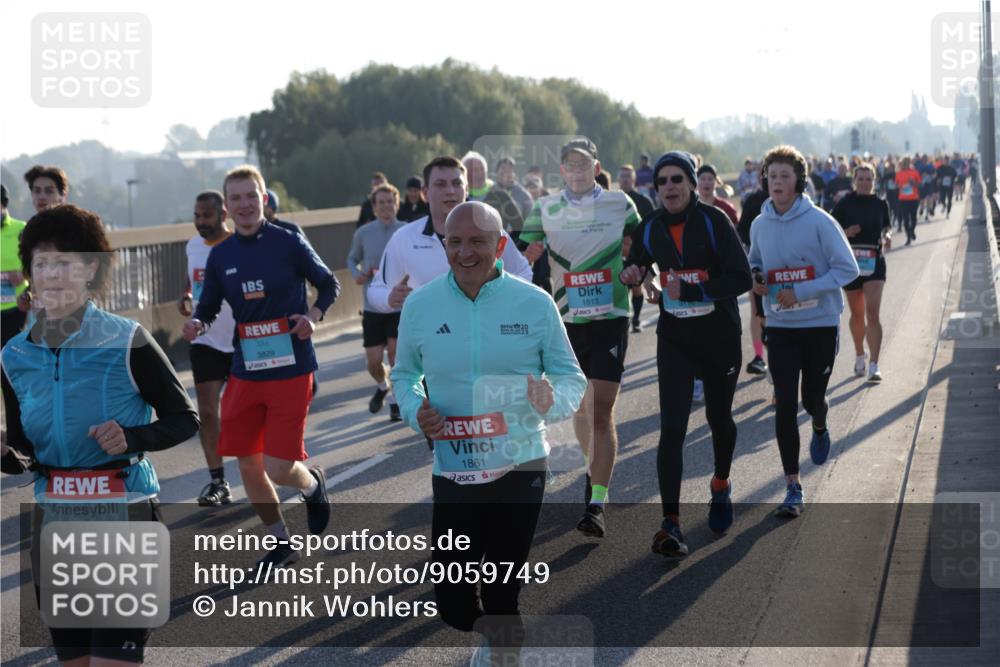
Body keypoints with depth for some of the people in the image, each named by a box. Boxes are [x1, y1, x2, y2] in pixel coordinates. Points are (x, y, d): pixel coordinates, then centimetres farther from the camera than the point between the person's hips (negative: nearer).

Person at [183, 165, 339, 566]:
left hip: (290, 371, -4)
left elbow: (329, 285, 5)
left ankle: (312, 484, 28)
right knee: (248, 465, 6)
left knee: (278, 468, -8)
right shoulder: (220, 255, 4)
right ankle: (282, 544, 25)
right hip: (245, 374, 4)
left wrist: (313, 317, -12)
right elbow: (208, 308, 11)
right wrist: (197, 325, -11)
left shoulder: (289, 243, -6)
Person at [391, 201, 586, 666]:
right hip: (452, 470, 2)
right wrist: (415, 411, -9)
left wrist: (554, 402, -22)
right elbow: (403, 373, 12)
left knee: (503, 592, 5)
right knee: (451, 600, 6)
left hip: (520, 467, -1)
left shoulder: (534, 303, -7)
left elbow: (570, 375, 0)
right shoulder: (420, 305, -3)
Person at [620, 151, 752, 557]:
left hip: (720, 337, -2)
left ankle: (721, 485, 46)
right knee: (672, 428, -11)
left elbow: (742, 278, -18)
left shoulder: (714, 222, -13)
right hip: (674, 339, 2)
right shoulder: (650, 228, -1)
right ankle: (670, 524, -15)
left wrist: (690, 290, -25)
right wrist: (631, 275, -9)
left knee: (719, 418, 16)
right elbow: (638, 266, 15)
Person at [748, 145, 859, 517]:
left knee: (812, 398, 9)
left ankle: (820, 428, 49)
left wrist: (800, 292, -20)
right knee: (785, 405, -6)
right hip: (780, 328, 2)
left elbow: (847, 268, -12)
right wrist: (755, 279, -5)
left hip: (820, 323, -2)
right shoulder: (760, 225, 1)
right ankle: (793, 488, 0)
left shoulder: (819, 221, -12)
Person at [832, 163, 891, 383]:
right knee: (857, 314, 14)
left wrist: (887, 236, -7)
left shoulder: (880, 204, 4)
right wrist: (845, 233, -18)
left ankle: (874, 366, -15)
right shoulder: (845, 204, -1)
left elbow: (887, 227, 15)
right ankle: (859, 356, 36)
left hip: (875, 263, -1)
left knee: (873, 314, -12)